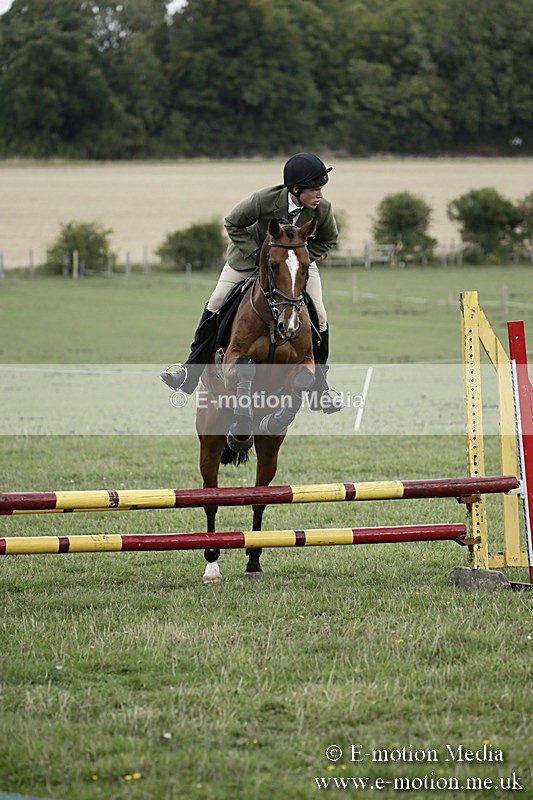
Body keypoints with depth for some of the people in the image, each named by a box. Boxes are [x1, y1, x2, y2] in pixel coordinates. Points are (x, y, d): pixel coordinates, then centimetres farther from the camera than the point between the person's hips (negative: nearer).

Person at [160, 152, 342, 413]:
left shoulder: (323, 209, -29)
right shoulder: (264, 200, -36)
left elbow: (327, 241, -6)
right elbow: (233, 223, -17)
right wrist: (255, 255, -23)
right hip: (254, 251, -1)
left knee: (318, 317, -7)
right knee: (217, 303, -4)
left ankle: (319, 389, 6)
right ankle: (190, 372, 8)